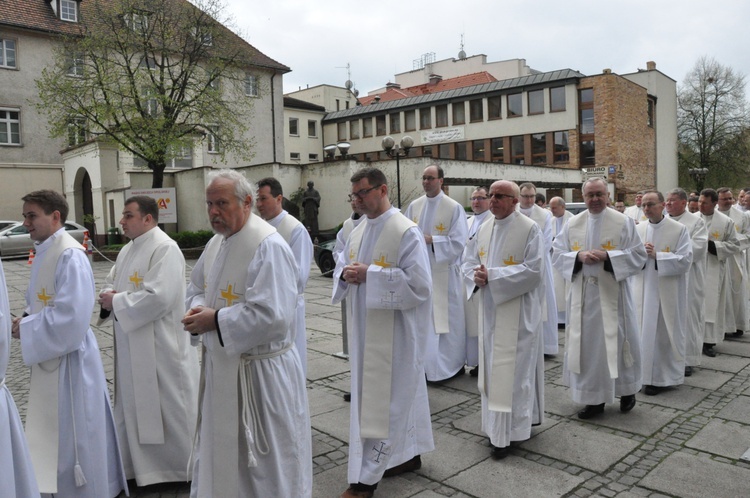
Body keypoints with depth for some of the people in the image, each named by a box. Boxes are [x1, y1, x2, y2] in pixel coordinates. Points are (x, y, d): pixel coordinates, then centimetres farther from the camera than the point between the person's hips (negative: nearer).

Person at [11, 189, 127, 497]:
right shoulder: (44, 252, 10)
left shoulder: (70, 255, -20)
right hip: (50, 357, 10)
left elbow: (71, 316, -26)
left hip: (69, 359, -9)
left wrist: (25, 328, -15)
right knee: (55, 434, 21)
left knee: (73, 435, 4)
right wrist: (26, 318, 1)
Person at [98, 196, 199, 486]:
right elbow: (111, 283, 17)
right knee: (135, 404, 18)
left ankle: (178, 464, 23)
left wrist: (116, 302, -17)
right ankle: (142, 464, 35)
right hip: (132, 344, 9)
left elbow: (158, 297, -27)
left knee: (167, 405, 5)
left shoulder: (165, 249, -18)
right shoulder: (128, 250, 12)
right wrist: (108, 296, -7)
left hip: (161, 345, -9)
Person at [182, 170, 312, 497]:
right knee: (220, 449, 24)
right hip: (220, 366, 8)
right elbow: (197, 288, 19)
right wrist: (198, 309, -4)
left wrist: (216, 320, -21)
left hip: (259, 372, -8)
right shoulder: (217, 242, 7)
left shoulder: (269, 246, -21)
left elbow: (272, 316, -28)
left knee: (263, 464, 10)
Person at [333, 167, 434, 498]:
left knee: (381, 399, -1)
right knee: (399, 395, 19)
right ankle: (408, 454, 34)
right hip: (366, 329, 8)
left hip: (394, 331, -8)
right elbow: (341, 268, 18)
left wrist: (370, 274, -23)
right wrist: (345, 273, -7)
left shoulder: (406, 232, -15)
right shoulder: (357, 232, 10)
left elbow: (420, 284, -21)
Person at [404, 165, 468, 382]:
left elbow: (459, 242, -11)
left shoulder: (454, 208, -8)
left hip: (444, 273, -4)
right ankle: (426, 363, 19)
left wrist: (431, 239, -18)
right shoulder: (414, 206, 7)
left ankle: (453, 364, 22)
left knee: (447, 320, 5)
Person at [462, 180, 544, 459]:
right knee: (492, 367, 13)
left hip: (517, 312, -6)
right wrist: (476, 276, -11)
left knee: (512, 369, -1)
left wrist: (492, 276, -20)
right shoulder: (484, 229, 10)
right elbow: (469, 261, 12)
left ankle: (507, 433, 8)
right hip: (490, 310, 7)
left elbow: (534, 270, -18)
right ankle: (498, 425, 28)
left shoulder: (530, 229, -10)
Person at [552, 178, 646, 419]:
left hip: (613, 294, -2)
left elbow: (638, 255, -4)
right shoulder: (573, 224, 5)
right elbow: (557, 254, 5)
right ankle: (595, 398, 18)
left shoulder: (623, 222, -2)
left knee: (617, 341, 6)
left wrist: (607, 256, -17)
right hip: (583, 294, 3)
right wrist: (579, 256, -15)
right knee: (587, 343, 6)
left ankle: (627, 390, 29)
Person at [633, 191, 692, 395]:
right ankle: (645, 374, 18)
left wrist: (656, 255, -18)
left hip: (668, 292, -4)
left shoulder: (679, 229, -5)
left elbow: (685, 260, -12)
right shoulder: (638, 229, 7)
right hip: (643, 290, 4)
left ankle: (662, 377, 16)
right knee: (644, 332, 7)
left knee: (664, 334, 4)